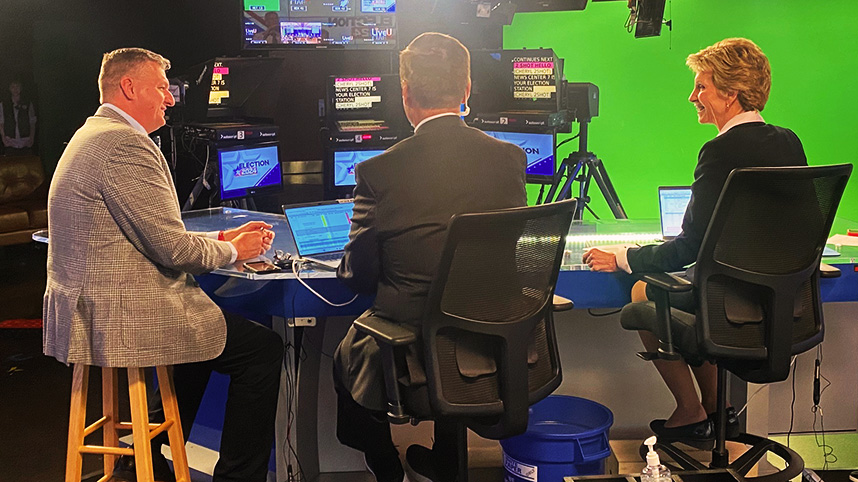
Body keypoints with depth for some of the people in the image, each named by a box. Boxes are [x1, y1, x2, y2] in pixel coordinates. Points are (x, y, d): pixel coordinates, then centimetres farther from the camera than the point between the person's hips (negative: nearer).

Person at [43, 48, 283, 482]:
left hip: (84, 311, 11)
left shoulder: (93, 136, 16)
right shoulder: (125, 144, -18)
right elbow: (173, 249, -19)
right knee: (264, 348, -3)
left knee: (211, 327, 30)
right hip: (121, 315, -11)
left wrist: (220, 237, 13)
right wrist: (233, 250, 0)